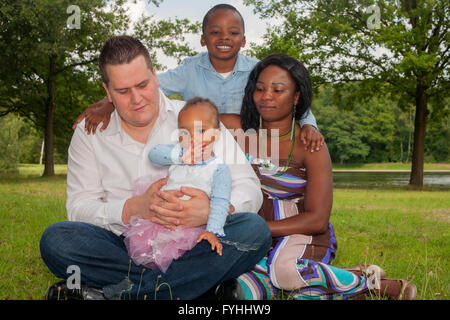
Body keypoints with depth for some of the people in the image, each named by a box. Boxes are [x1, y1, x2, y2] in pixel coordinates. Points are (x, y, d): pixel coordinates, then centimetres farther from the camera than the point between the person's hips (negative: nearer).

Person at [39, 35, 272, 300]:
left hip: (191, 245, 0)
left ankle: (110, 293, -29)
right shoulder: (89, 134, 9)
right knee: (55, 239, -26)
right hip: (126, 247, 1)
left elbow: (249, 188, -2)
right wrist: (133, 209, -20)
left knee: (255, 230, -28)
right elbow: (78, 206, 0)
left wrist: (213, 210, -25)